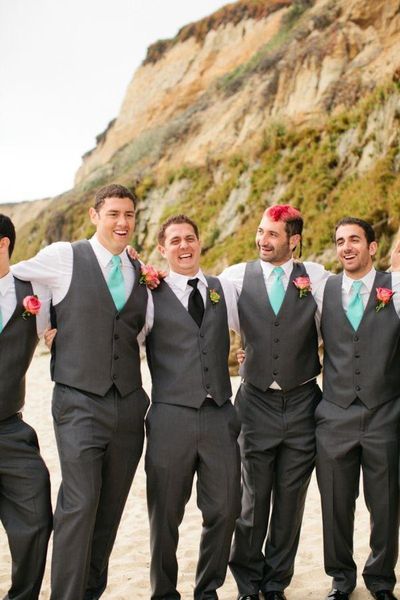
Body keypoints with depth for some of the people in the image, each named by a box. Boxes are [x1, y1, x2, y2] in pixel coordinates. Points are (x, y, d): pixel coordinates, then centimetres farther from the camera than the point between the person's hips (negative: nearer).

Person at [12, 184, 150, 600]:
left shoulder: (140, 271, 12)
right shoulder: (63, 257, -2)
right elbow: (12, 275, 9)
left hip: (129, 405, 5)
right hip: (80, 403, -5)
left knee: (111, 507, 11)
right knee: (79, 503, -12)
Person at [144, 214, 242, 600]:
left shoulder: (223, 291, 13)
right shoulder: (151, 295, 1)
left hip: (220, 415, 3)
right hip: (171, 417, -3)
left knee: (224, 510, 7)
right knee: (166, 514, 7)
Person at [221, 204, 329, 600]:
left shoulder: (316, 277, 1)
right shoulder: (237, 276, 0)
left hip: (302, 404, 1)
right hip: (258, 403, -1)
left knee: (291, 500, 11)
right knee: (254, 499, 7)